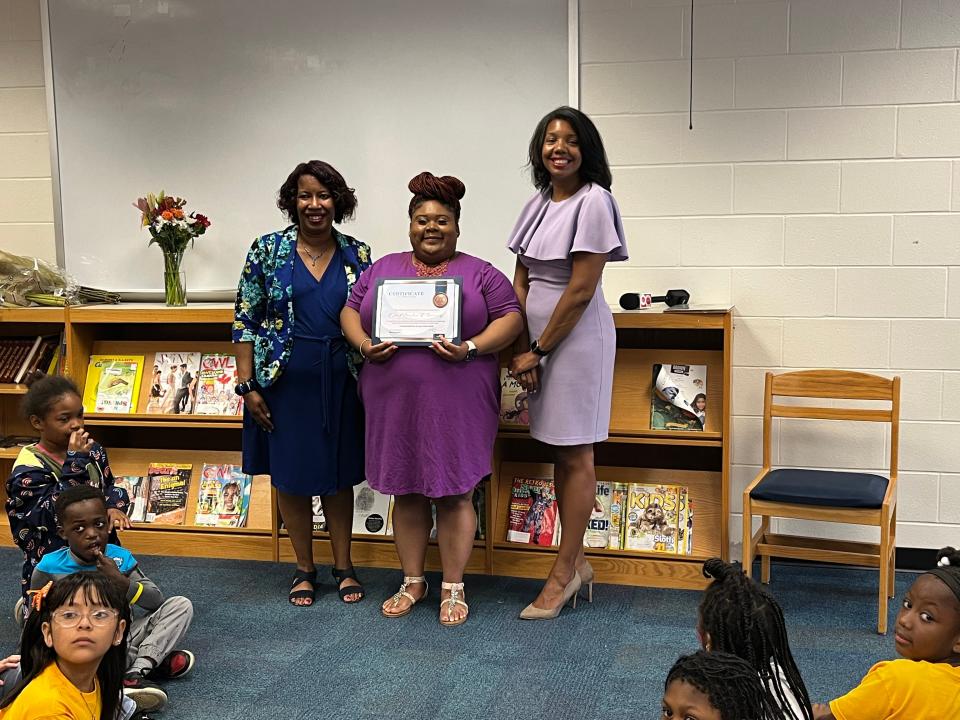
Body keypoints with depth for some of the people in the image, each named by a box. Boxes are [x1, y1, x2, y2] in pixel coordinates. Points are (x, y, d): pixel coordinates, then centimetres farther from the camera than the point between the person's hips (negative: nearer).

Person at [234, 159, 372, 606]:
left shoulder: (357, 255, 2)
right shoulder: (267, 251, -3)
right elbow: (245, 321, -2)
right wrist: (247, 385, -6)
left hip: (341, 382, 1)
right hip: (285, 381, -1)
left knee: (340, 474, 10)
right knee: (291, 474, 8)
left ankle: (343, 566, 25)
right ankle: (304, 569, 24)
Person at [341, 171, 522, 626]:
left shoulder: (479, 274, 3)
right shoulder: (382, 269, 13)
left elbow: (510, 318, -2)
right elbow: (350, 311, 14)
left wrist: (471, 349, -18)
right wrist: (365, 345, -7)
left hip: (456, 404, -3)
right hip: (395, 402, 3)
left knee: (454, 494, 2)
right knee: (406, 492, 11)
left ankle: (452, 587, 16)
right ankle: (412, 582, 25)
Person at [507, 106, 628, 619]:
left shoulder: (593, 201, -12)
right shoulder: (538, 203, 11)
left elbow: (580, 291, -16)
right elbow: (521, 283, 10)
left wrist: (537, 351, -12)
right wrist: (522, 349, -1)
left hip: (576, 339, -8)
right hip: (538, 340, 8)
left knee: (575, 457, 2)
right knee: (560, 454, 13)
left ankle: (563, 572, 12)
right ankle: (576, 561, 26)